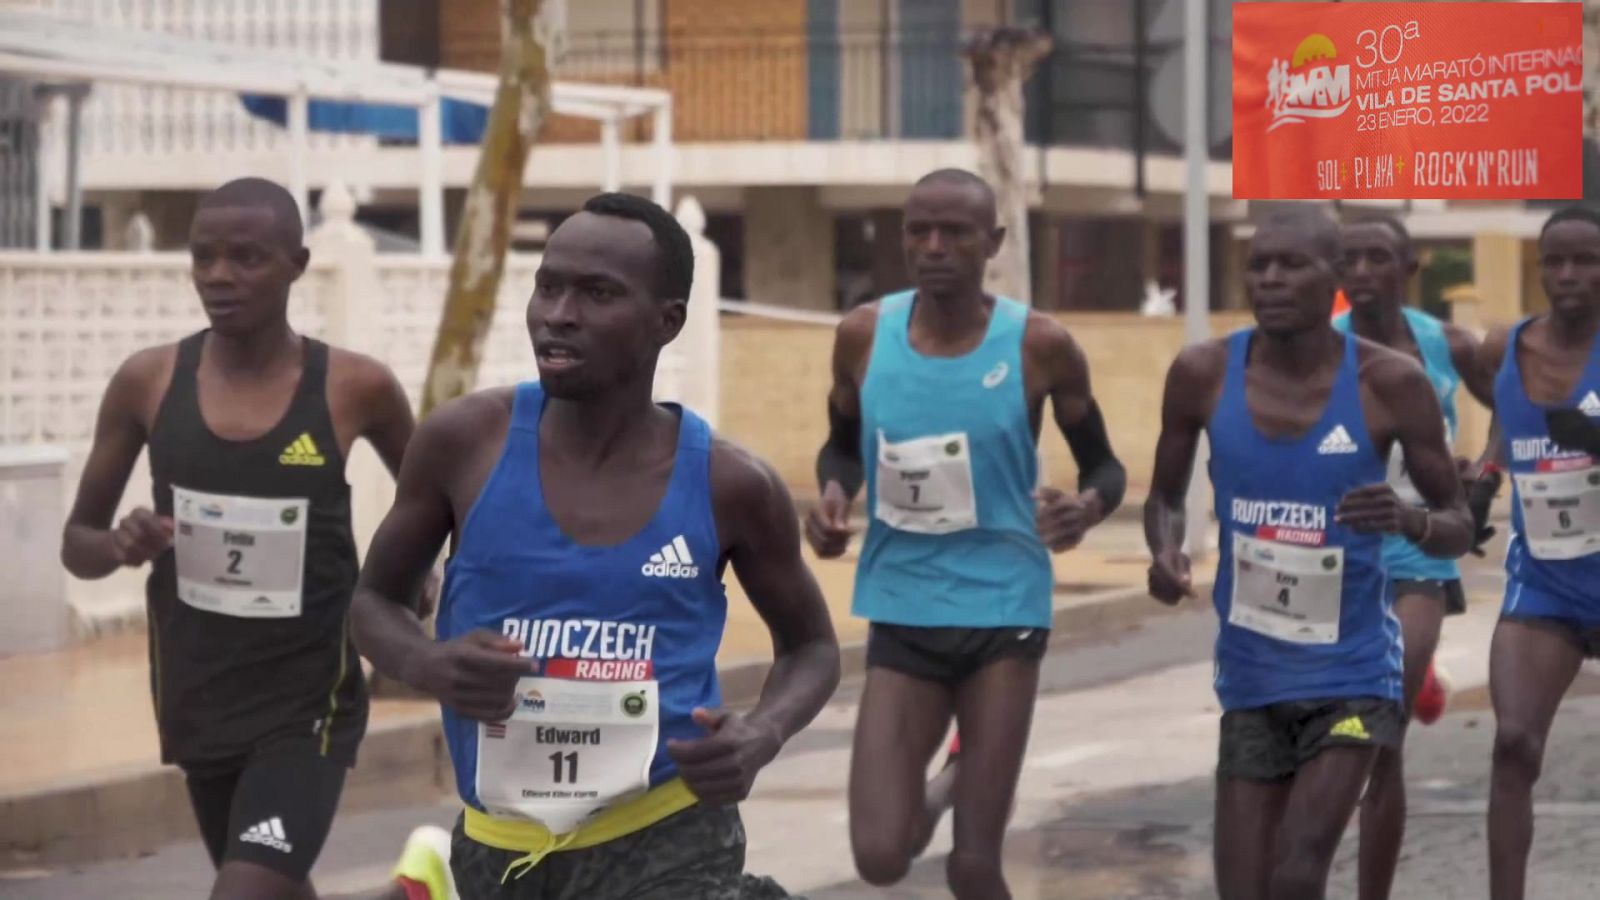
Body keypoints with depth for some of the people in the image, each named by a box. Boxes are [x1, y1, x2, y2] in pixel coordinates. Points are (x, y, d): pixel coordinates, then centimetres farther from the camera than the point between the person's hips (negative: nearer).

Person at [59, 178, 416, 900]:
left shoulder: (355, 388, -10)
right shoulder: (148, 383, -4)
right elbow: (76, 543, 5)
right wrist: (121, 547, -18)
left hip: (307, 703, -4)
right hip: (198, 700, 4)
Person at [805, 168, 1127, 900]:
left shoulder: (1038, 345, -8)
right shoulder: (865, 335, -1)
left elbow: (1103, 464, 4)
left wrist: (1087, 505, -19)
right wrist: (833, 496, -6)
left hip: (1002, 611, -2)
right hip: (902, 613, 2)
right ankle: (943, 787, 31)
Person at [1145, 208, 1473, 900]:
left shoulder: (1389, 384, -12)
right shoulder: (1204, 375, -6)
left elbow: (1459, 527, -3)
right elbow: (1166, 495, 10)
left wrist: (1409, 520, -26)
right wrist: (1166, 550, -13)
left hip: (1353, 672, -3)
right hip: (1252, 677, 3)